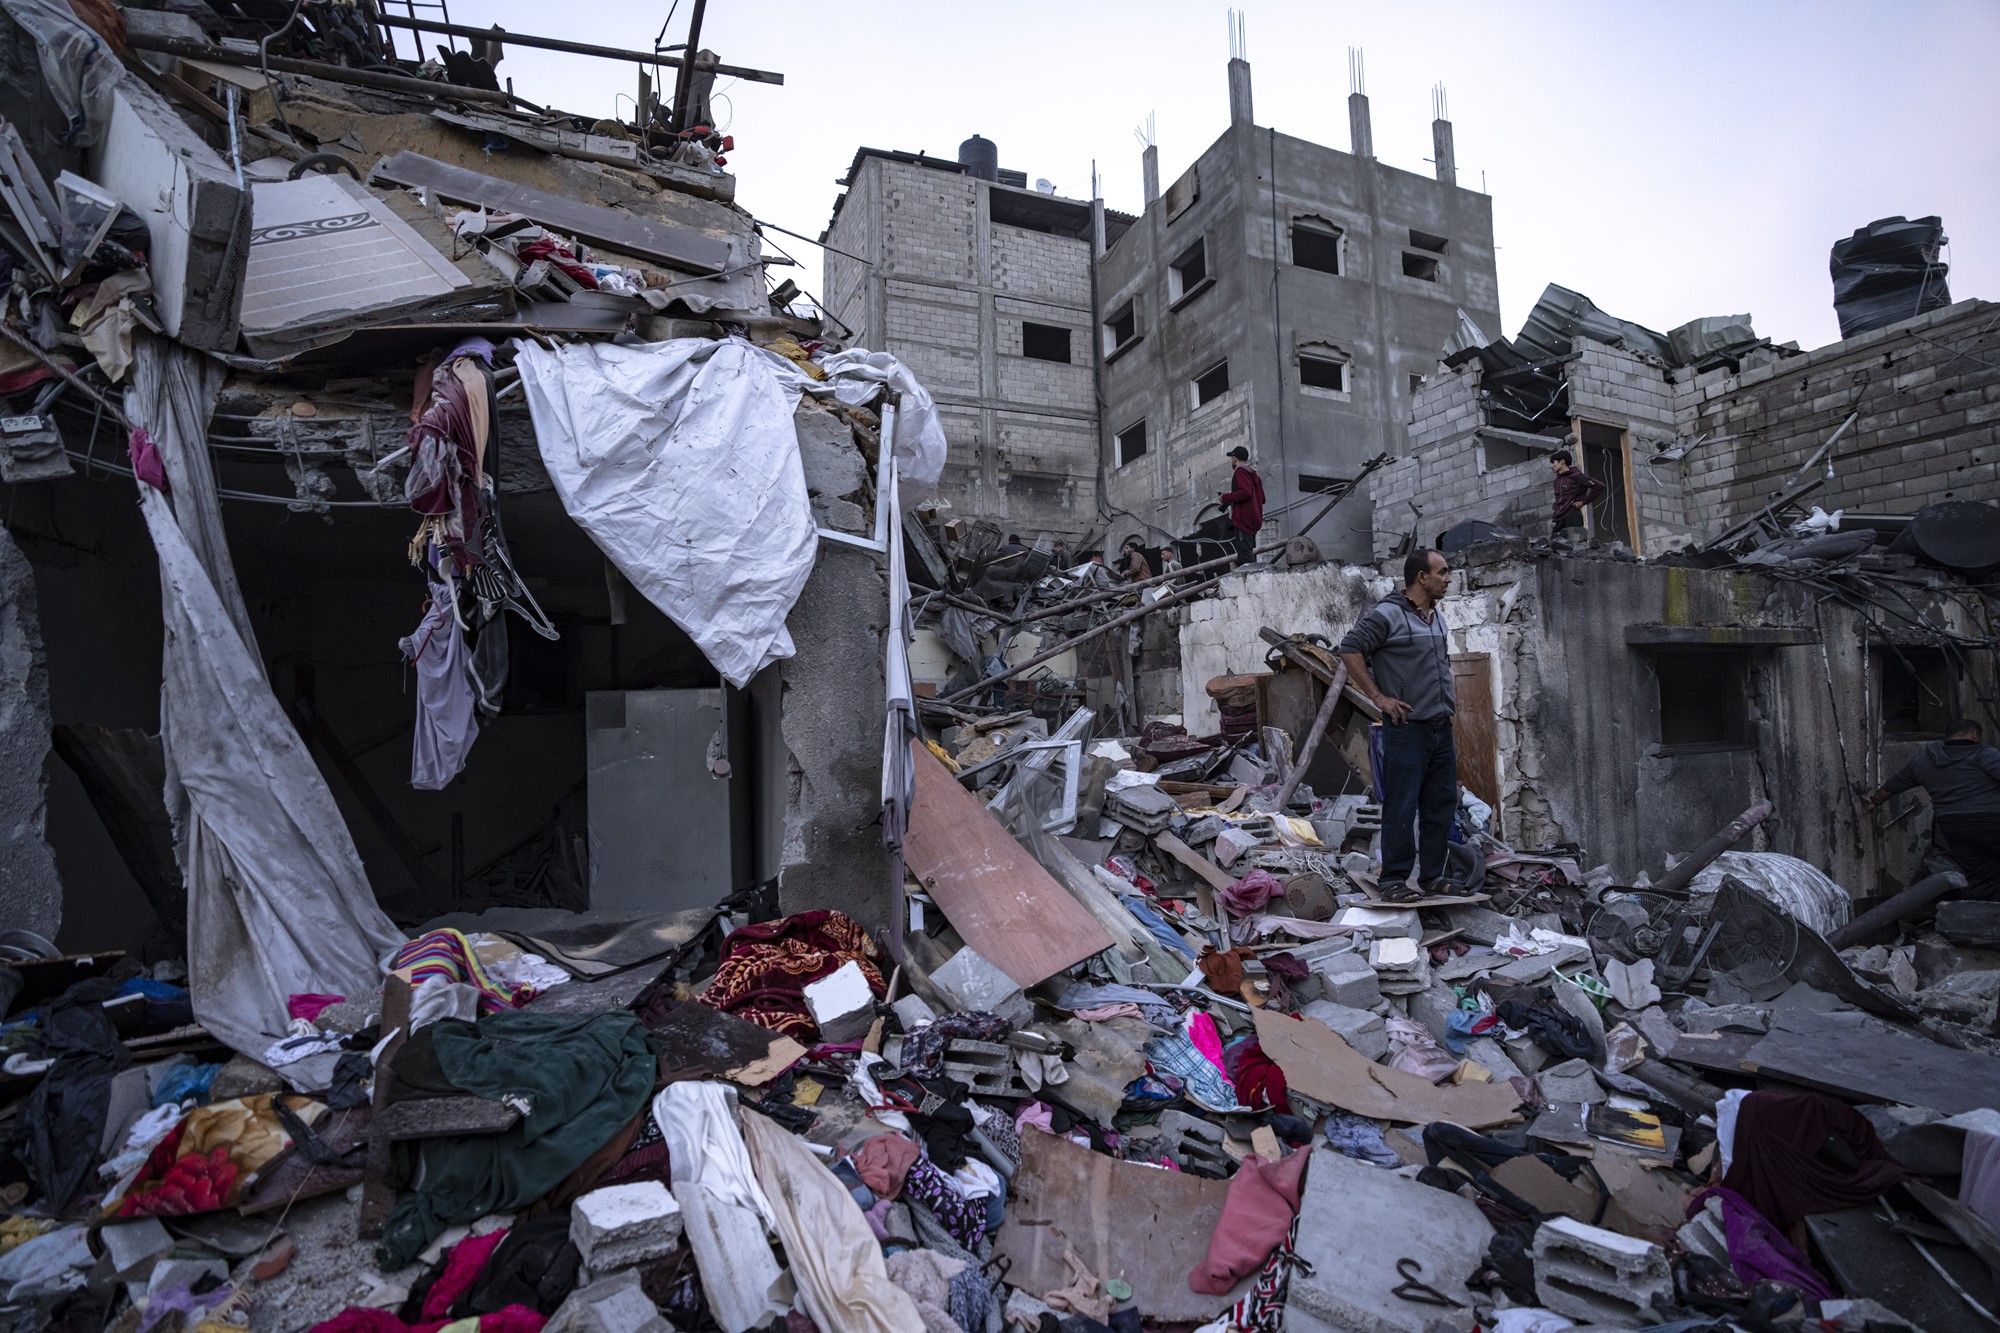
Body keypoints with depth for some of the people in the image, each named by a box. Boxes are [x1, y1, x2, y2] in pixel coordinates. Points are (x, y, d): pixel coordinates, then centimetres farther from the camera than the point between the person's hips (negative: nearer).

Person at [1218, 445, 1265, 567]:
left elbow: (1245, 492, -21)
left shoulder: (1241, 471, -5)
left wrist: (1226, 497, -9)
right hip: (1253, 519, 10)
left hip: (1243, 519, -10)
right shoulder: (1254, 474, 24)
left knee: (1245, 557, -16)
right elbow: (1262, 499, 25)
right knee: (1251, 555, 10)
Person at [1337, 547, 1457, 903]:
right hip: (1407, 728, -8)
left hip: (1441, 728, 9)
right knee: (1402, 808, -4)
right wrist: (1378, 696, -16)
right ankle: (1394, 881, 5)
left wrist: (1447, 694, 20)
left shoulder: (1437, 616, 16)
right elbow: (1349, 649, -17)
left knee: (1441, 805, 12)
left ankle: (1432, 878, 23)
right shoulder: (1388, 615, -12)